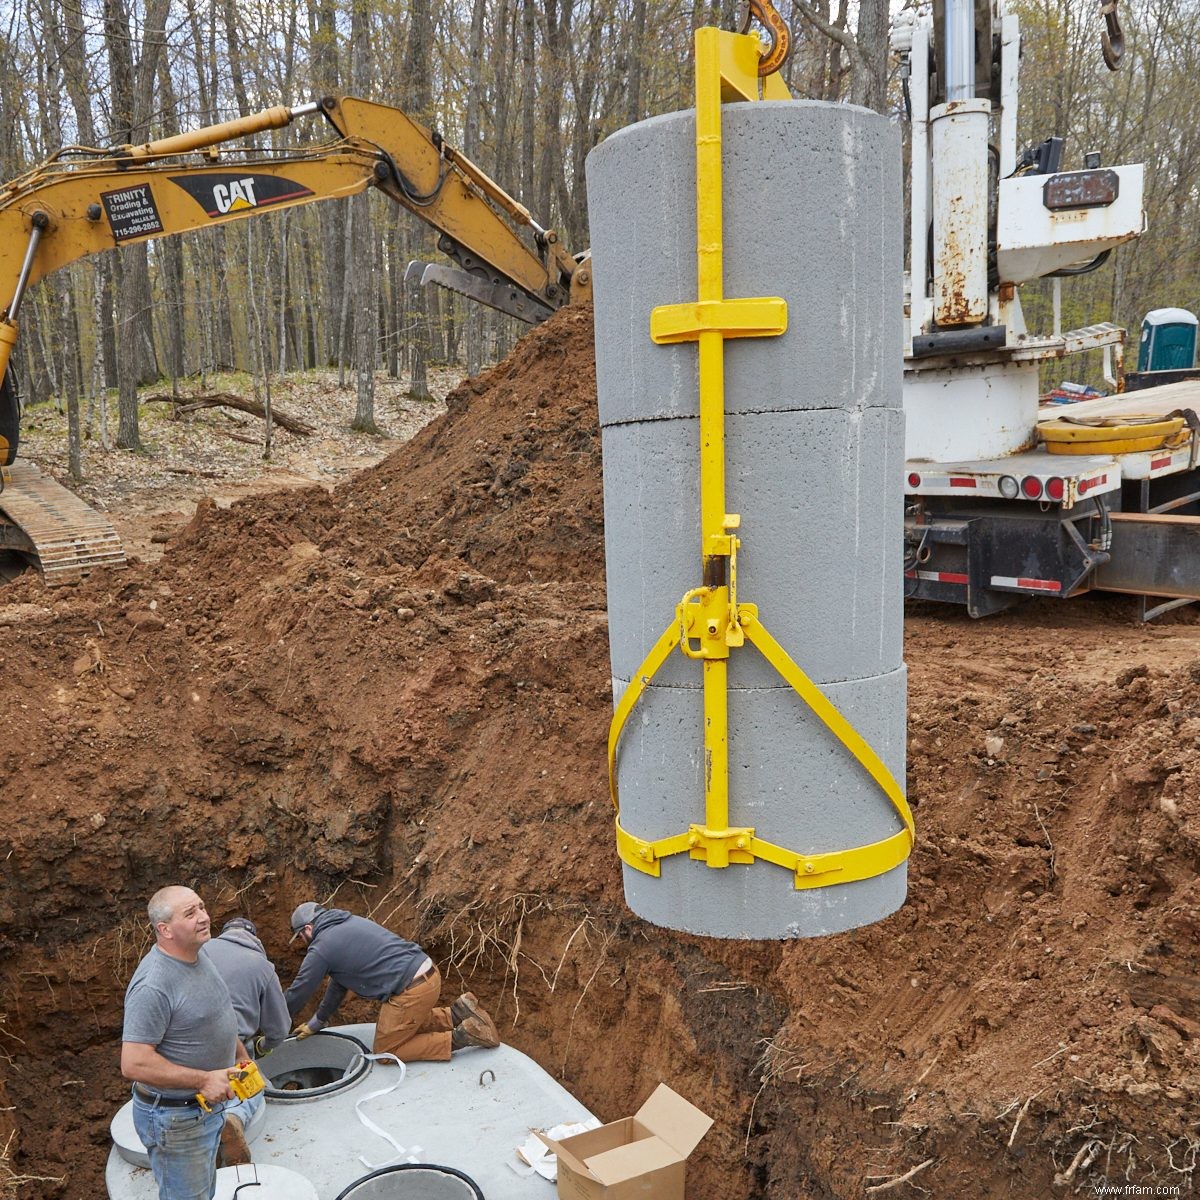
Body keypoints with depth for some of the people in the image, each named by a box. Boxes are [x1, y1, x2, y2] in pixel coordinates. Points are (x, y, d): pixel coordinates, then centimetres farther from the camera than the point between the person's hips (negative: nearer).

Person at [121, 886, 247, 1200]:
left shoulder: (196, 957, 0)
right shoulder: (153, 986, -30)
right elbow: (134, 1064, -32)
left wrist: (242, 1058, 16)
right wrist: (203, 1080, -28)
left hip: (206, 1105, 9)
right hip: (174, 1120, -9)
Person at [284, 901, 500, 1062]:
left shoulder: (320, 949, -4)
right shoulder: (350, 923, 20)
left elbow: (297, 994, 4)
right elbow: (339, 982, 29)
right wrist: (318, 1022, 34)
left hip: (411, 990, -9)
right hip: (429, 973, 9)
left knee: (385, 1051, 6)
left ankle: (459, 1037, -4)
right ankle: (455, 1015, 15)